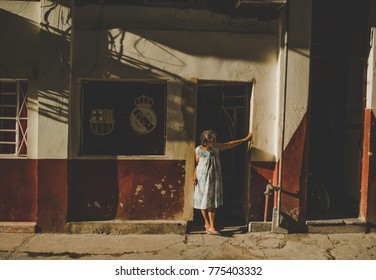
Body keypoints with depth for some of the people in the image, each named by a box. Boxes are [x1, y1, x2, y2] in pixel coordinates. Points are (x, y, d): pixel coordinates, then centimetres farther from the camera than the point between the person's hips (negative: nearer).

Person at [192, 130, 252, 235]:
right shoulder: (198, 150, -9)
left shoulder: (216, 147, -2)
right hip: (203, 179, -2)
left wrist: (245, 139, 8)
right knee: (203, 201, 6)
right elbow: (197, 164, 2)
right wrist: (194, 176, -8)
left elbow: (230, 144, 6)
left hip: (214, 178, 2)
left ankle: (211, 226, 3)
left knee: (212, 202, 0)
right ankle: (207, 223, 24)